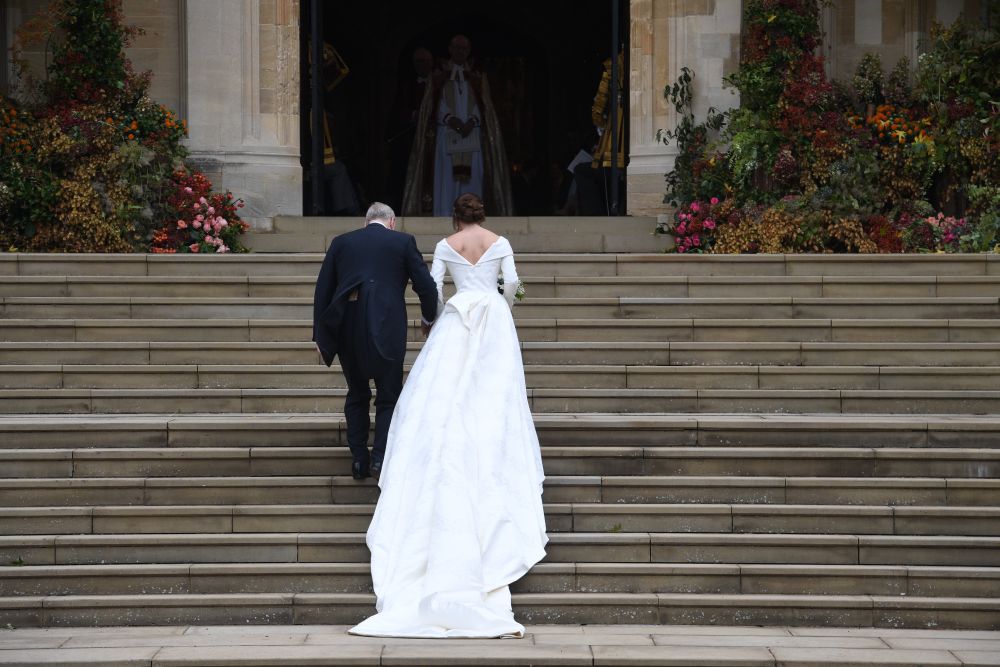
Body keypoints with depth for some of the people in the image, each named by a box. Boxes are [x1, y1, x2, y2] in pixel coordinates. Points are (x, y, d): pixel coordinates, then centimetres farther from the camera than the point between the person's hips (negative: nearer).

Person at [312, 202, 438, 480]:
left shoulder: (341, 242, 11)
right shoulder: (403, 241, 5)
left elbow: (322, 291, 9)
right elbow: (426, 286, 2)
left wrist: (321, 335, 13)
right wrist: (428, 319, 20)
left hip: (346, 328, 2)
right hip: (386, 329, -2)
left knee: (357, 394, 17)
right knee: (388, 397, 9)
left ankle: (359, 459, 13)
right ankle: (380, 456, -5)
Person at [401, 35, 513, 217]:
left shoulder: (478, 79, 15)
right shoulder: (438, 77, 11)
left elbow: (485, 108, 7)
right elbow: (432, 107, 2)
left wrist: (471, 122, -13)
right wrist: (450, 120, -15)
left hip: (472, 137, 2)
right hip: (445, 138, -2)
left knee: (470, 180, -4)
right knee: (445, 184, -8)